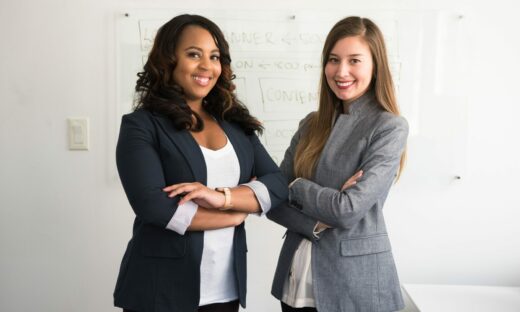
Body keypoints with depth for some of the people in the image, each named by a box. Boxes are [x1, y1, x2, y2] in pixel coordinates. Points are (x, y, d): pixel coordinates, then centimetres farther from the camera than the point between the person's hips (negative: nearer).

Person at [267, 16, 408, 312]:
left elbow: (348, 211, -21)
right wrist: (317, 224, -16)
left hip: (353, 282, -5)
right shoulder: (312, 124, 5)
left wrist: (295, 185, -7)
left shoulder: (389, 127, -12)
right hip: (296, 278, 5)